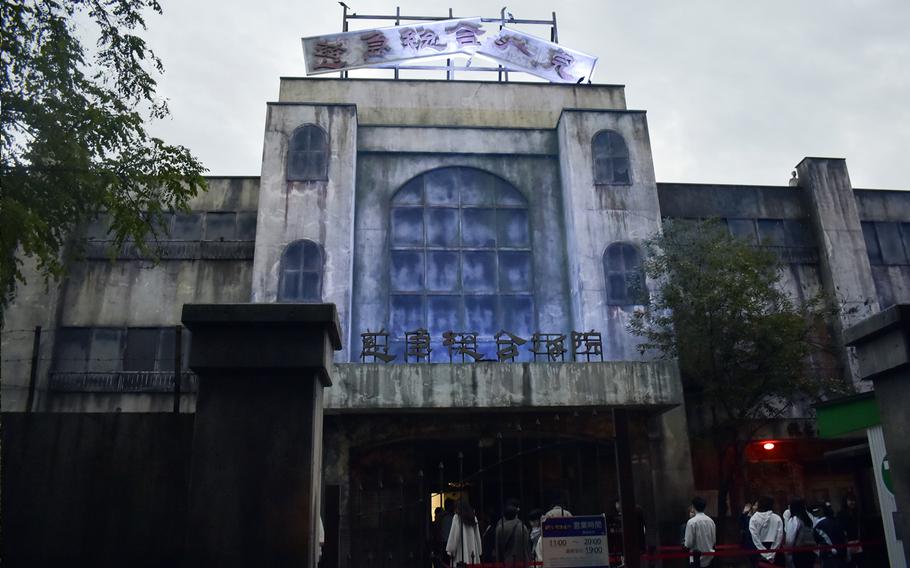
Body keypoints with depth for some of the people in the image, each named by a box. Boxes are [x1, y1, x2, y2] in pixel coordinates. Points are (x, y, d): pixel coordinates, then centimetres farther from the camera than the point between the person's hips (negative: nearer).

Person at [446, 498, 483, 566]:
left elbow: (453, 535, -8)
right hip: (472, 550, 5)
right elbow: (477, 535, 11)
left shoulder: (457, 517, -6)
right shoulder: (474, 517, 9)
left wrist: (450, 550, -2)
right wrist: (479, 550, 15)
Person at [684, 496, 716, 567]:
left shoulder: (692, 522, -18)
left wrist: (684, 543, 5)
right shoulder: (710, 521, -1)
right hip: (709, 558, 5)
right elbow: (714, 540, 7)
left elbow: (688, 543, -16)